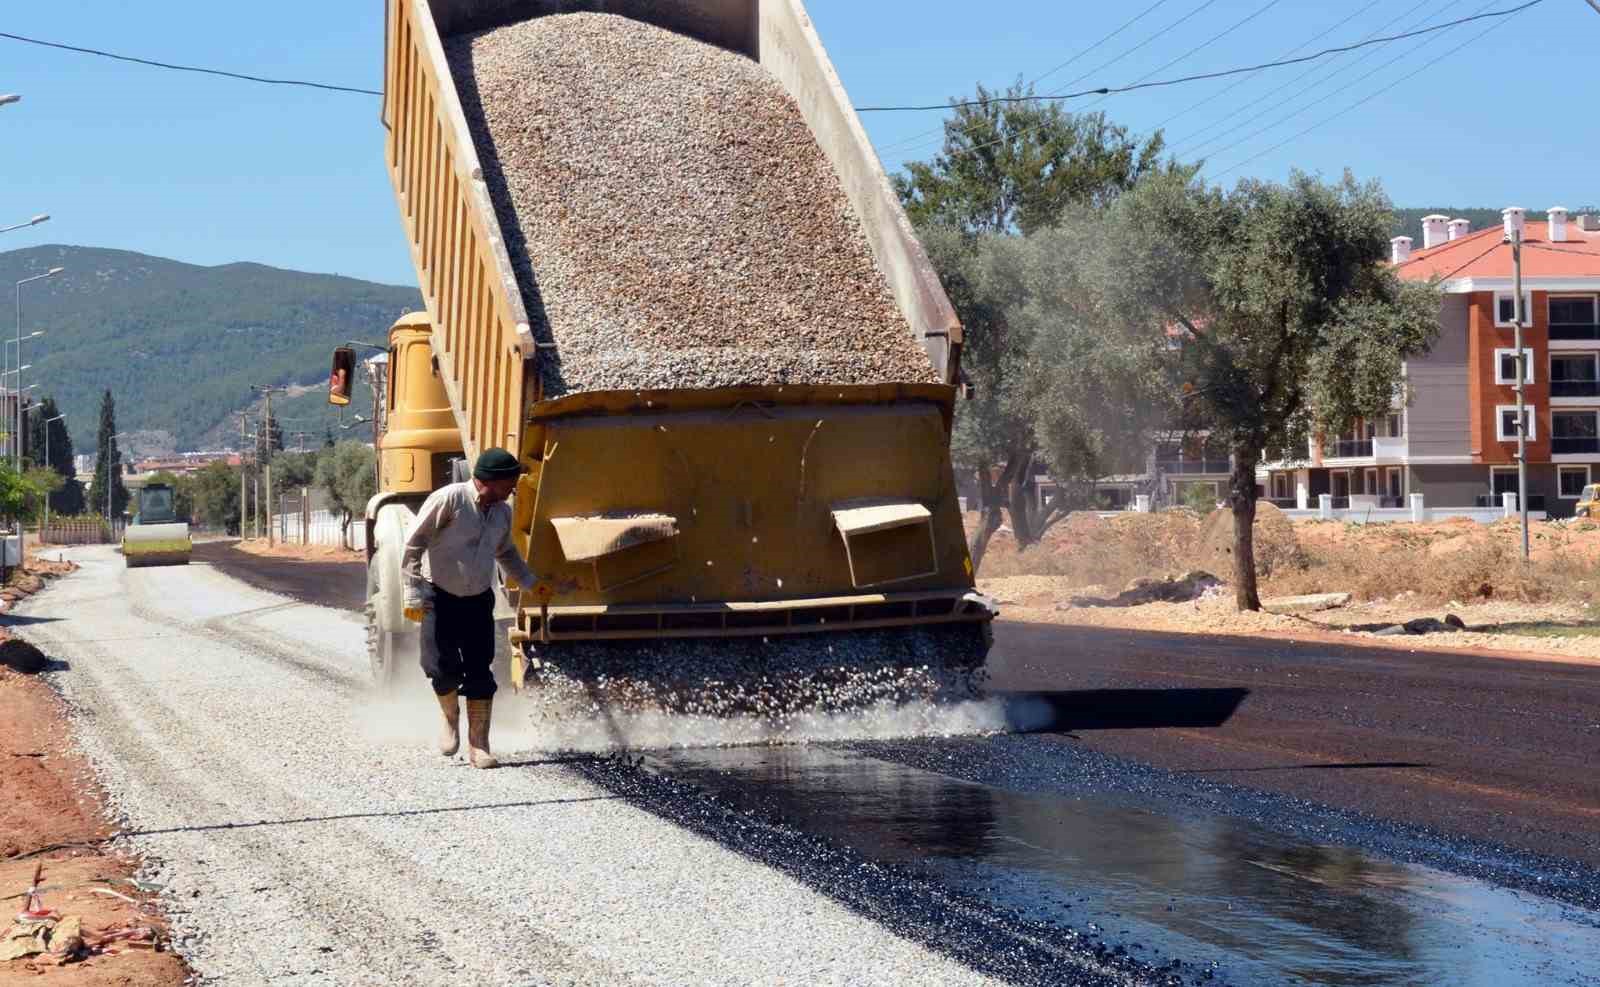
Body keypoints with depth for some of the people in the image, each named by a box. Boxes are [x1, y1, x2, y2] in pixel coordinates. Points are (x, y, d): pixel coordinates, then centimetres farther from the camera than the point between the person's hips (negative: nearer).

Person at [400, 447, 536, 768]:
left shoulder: (502, 512, 4)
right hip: (440, 598, -5)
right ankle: (451, 717, 21)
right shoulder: (449, 499, -17)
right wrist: (414, 594, -19)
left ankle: (478, 745, 5)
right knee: (443, 668, -11)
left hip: (478, 600, 5)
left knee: (480, 673, -1)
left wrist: (530, 582, 18)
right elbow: (413, 545, -15)